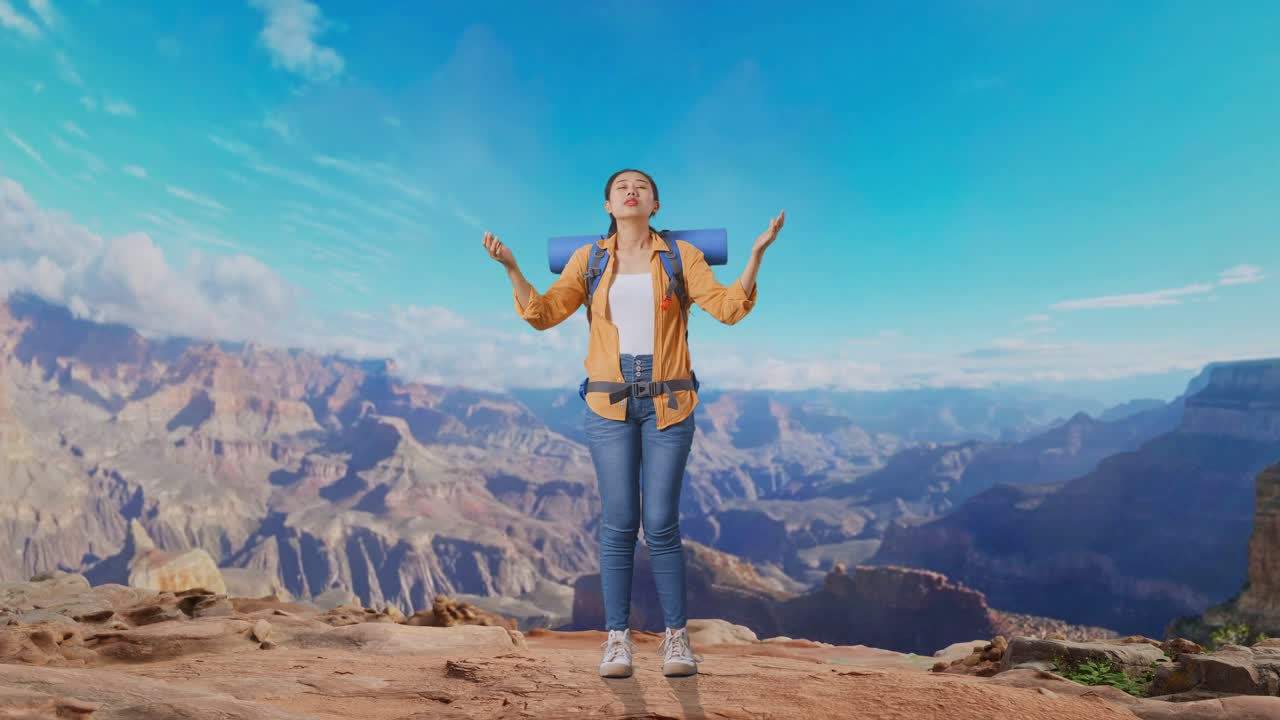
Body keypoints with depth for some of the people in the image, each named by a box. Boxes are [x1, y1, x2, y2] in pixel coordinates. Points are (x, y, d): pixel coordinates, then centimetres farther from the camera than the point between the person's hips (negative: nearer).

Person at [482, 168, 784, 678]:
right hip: (610, 403, 1)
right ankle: (617, 638, 14)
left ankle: (676, 636, 16)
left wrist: (756, 253, -13)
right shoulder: (589, 259, 9)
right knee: (618, 524, 0)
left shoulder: (681, 256, 5)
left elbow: (728, 307, -4)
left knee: (661, 523, -1)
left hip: (668, 403, -1)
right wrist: (511, 268, -5)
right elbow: (543, 313, 5)